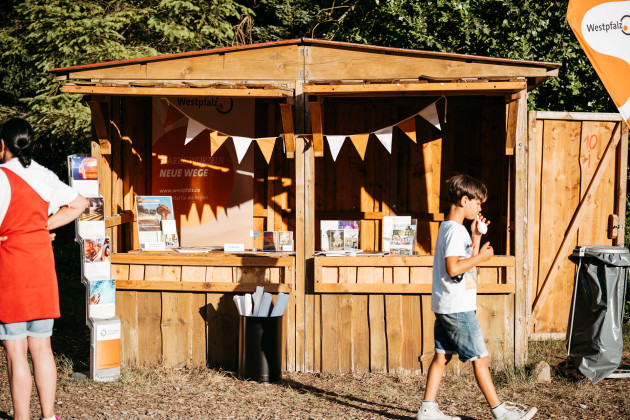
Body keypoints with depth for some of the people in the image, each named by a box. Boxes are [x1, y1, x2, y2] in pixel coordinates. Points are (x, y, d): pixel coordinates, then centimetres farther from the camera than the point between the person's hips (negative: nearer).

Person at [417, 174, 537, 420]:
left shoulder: (449, 228, 16)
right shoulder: (455, 231, -16)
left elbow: (468, 263, 22)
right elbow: (453, 268, -26)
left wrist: (476, 238, 15)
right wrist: (481, 256, -16)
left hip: (444, 307, 10)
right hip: (457, 307, -10)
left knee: (441, 356, 11)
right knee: (480, 358, -2)